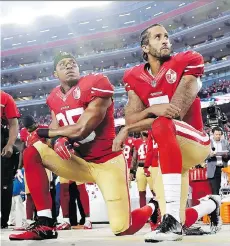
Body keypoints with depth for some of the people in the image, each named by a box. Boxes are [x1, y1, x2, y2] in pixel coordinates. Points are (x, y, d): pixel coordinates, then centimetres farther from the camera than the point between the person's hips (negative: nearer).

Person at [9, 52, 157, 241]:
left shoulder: (97, 84, -15)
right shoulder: (55, 98, 9)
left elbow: (81, 129, -20)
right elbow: (56, 128, 5)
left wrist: (44, 133, -6)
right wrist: (57, 139, -22)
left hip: (107, 162, -6)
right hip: (78, 161, 6)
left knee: (123, 229, -13)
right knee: (31, 155, -13)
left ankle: (153, 207, 24)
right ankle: (45, 226, -14)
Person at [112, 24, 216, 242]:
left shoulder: (188, 62, -12)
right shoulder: (134, 78, 3)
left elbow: (177, 112, -22)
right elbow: (131, 119, -8)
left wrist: (127, 130, -18)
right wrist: (152, 110, -31)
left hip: (193, 140, -6)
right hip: (164, 150, 6)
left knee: (162, 125, -40)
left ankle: (173, 220, -43)